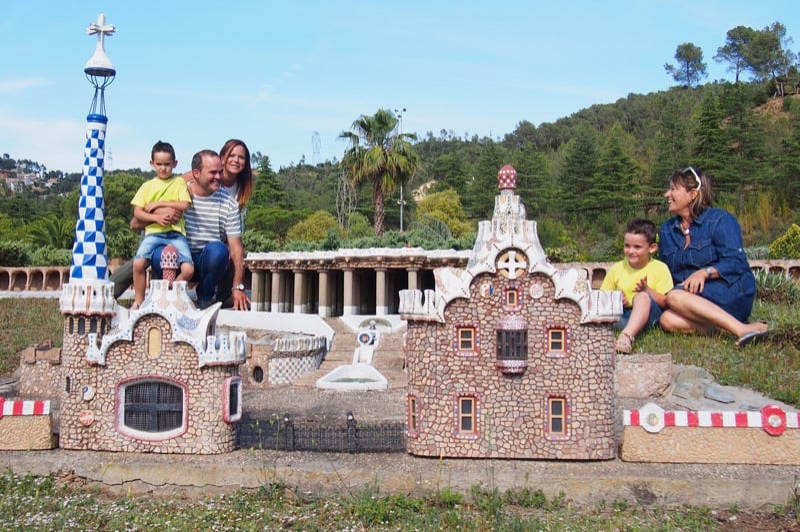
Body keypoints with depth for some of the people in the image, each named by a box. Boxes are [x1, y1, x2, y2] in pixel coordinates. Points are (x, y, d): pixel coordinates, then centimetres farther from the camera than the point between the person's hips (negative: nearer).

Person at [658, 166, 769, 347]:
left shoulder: (720, 220, -2)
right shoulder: (666, 230, 16)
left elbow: (735, 263, -12)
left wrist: (705, 272, -28)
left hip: (731, 293, -5)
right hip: (694, 299, 5)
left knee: (675, 296, -33)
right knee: (668, 320, -28)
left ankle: (742, 330, -38)